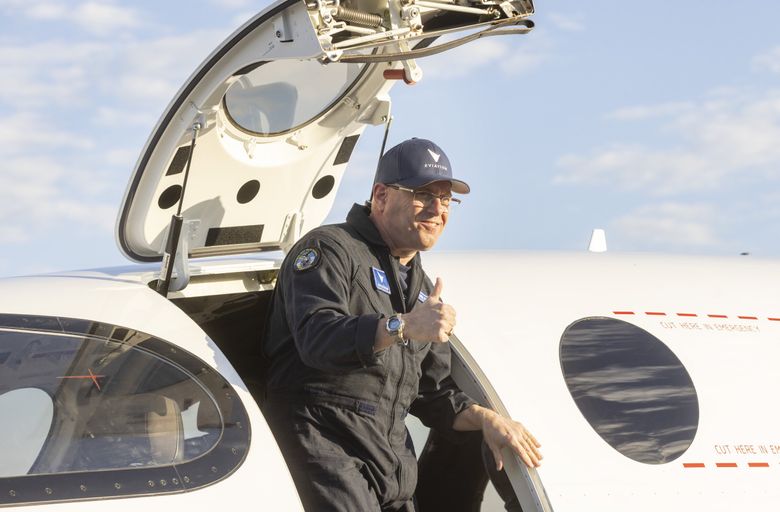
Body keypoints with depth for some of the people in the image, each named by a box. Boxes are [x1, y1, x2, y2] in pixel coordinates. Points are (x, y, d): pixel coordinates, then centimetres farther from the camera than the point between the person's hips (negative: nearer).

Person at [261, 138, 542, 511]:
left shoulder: (422, 287, 26)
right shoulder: (330, 249, -1)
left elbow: (433, 393, 28)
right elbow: (316, 337, -20)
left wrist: (484, 418, 7)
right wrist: (403, 326, -32)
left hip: (392, 460, 9)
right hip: (323, 438, -8)